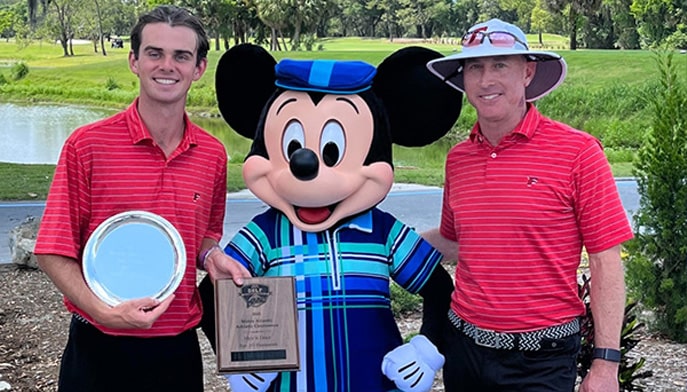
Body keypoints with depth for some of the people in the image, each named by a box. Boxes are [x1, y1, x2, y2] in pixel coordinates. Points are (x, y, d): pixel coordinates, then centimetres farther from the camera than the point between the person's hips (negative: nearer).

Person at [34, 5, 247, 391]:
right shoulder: (87, 145, -9)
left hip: (179, 348, 3)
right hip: (100, 349, -3)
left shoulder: (213, 154, 2)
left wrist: (212, 255, -4)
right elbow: (54, 252, -7)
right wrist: (104, 312, -20)